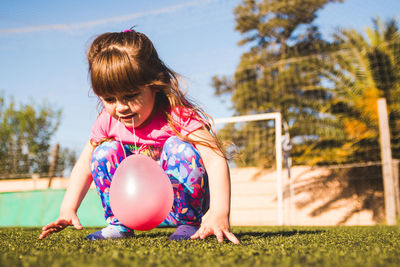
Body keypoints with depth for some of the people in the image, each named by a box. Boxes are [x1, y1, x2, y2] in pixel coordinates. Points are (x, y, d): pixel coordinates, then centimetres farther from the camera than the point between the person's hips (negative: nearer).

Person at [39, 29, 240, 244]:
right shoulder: (107, 121, -10)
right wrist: (67, 210, -9)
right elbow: (85, 164, 2)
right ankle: (119, 223, 0)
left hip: (177, 202, -4)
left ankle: (189, 223, -14)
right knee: (105, 151, -15)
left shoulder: (177, 116, -26)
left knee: (178, 147, -30)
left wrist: (219, 214, -48)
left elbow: (215, 159, -36)